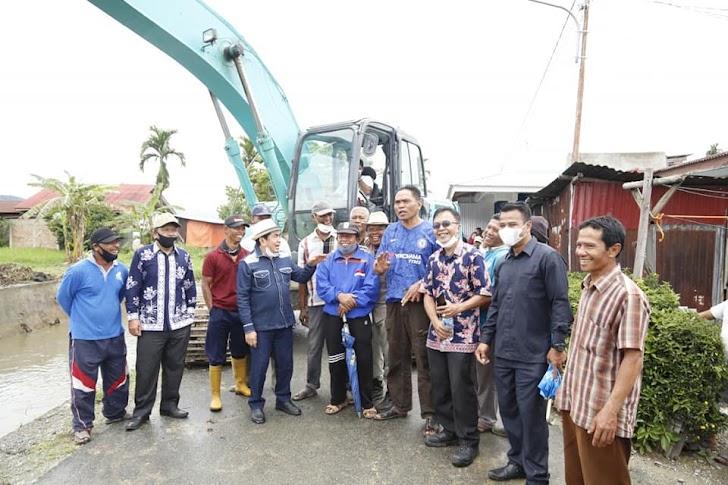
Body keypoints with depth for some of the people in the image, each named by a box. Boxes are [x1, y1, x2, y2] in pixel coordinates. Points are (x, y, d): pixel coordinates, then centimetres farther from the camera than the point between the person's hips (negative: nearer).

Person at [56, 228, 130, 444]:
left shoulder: (122, 270, 0)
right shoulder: (78, 270, -15)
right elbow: (63, 297, -2)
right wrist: (81, 318, 8)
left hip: (115, 336, 5)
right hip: (85, 339, -5)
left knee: (118, 378, 17)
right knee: (84, 384, 4)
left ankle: (116, 413, 38)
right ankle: (82, 425, 21)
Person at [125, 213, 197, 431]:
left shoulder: (184, 256, 7)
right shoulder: (142, 254, -4)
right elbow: (132, 287, -4)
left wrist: (190, 310, 8)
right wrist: (133, 316, -6)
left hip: (180, 324, 3)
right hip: (150, 324, -3)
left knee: (175, 366, 13)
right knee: (146, 369, 5)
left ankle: (170, 404, 29)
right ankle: (141, 411, 21)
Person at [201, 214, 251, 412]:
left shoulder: (247, 256, 0)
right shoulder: (213, 256, -7)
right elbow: (205, 285, -3)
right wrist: (213, 310, -5)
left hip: (242, 312, 3)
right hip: (220, 313, -3)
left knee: (240, 352, 19)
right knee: (216, 356, 6)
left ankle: (241, 384, 37)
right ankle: (215, 395, 19)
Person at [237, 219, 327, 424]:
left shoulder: (285, 259, 4)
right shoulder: (248, 264, -11)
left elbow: (301, 277, 16)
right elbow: (242, 298, -11)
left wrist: (310, 265, -4)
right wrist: (248, 328, -14)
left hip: (285, 323, 5)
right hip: (261, 326, -5)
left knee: (285, 364, 16)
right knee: (259, 366, 8)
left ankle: (283, 399, 34)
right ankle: (256, 405, 26)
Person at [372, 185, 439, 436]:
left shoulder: (431, 231, -1)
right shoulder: (390, 232, 11)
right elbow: (378, 268, 9)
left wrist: (421, 284, -18)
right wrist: (379, 266, -14)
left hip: (420, 301, -4)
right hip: (394, 301, 5)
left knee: (424, 358, -1)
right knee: (396, 357, 14)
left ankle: (430, 413, 11)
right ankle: (400, 405, 29)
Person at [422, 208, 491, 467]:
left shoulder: (472, 256, -9)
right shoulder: (433, 259, 10)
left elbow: (485, 294, -10)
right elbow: (428, 294, 10)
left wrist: (459, 308, -21)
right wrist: (435, 321, -5)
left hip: (463, 335, -6)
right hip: (436, 335, 6)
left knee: (461, 388, 2)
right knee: (439, 387, 14)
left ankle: (468, 440, 19)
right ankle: (449, 430, 33)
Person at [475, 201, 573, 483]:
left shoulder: (547, 258, -8)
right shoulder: (503, 264, 12)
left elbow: (560, 304, -12)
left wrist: (557, 346, -15)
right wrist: (486, 339, 14)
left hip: (533, 355, -6)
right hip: (503, 352, 7)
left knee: (531, 414, 5)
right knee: (508, 409, 16)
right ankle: (517, 461, 35)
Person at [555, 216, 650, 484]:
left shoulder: (628, 295, -18)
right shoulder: (588, 287, 6)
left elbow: (633, 358, -20)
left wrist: (611, 411, -22)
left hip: (600, 412, -8)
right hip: (574, 403, 8)